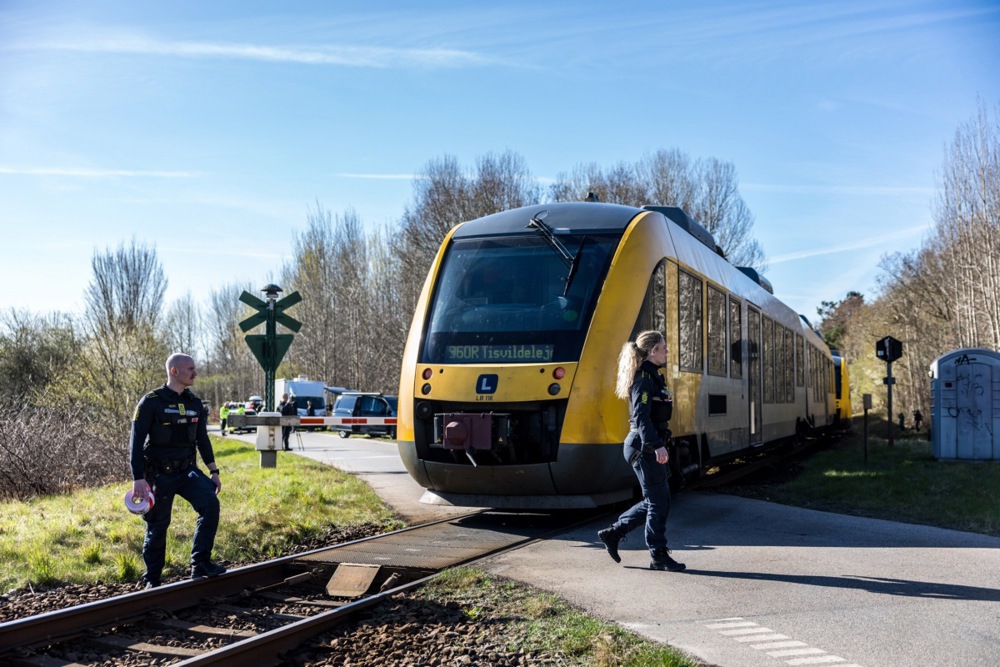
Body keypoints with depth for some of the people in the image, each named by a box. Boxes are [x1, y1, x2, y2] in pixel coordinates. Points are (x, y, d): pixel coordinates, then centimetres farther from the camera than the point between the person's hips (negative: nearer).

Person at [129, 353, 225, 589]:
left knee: (210, 504, -19)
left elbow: (202, 439, 16)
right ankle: (152, 580, 20)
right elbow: (136, 442, -11)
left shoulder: (194, 403, 7)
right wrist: (138, 479, -17)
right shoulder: (151, 402, -10)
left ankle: (200, 564, -11)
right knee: (158, 526, 3)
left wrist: (214, 471, 13)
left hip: (187, 471, 4)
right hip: (159, 475, -4)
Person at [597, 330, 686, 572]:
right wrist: (657, 445, -31)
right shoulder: (644, 378, -15)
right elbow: (641, 417, -24)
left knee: (655, 500, 14)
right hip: (644, 447, -10)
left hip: (648, 447, 10)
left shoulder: (653, 377, 16)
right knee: (658, 502, -2)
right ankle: (659, 556, 6)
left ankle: (613, 533, 20)